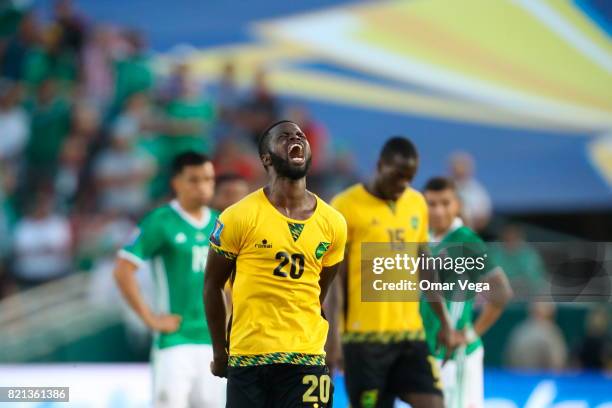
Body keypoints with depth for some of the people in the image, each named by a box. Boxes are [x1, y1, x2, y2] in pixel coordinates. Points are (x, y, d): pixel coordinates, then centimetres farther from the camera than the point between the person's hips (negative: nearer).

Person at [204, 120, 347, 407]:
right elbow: (213, 284, 3)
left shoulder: (333, 224, 4)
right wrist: (219, 351, 6)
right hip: (248, 357, -2)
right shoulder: (239, 217, -6)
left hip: (307, 357, 3)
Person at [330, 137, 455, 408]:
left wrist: (444, 321, 16)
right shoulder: (347, 206, -8)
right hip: (365, 335, -5)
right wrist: (331, 334, -12)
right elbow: (333, 275, -7)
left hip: (411, 332, 5)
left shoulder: (417, 204, 11)